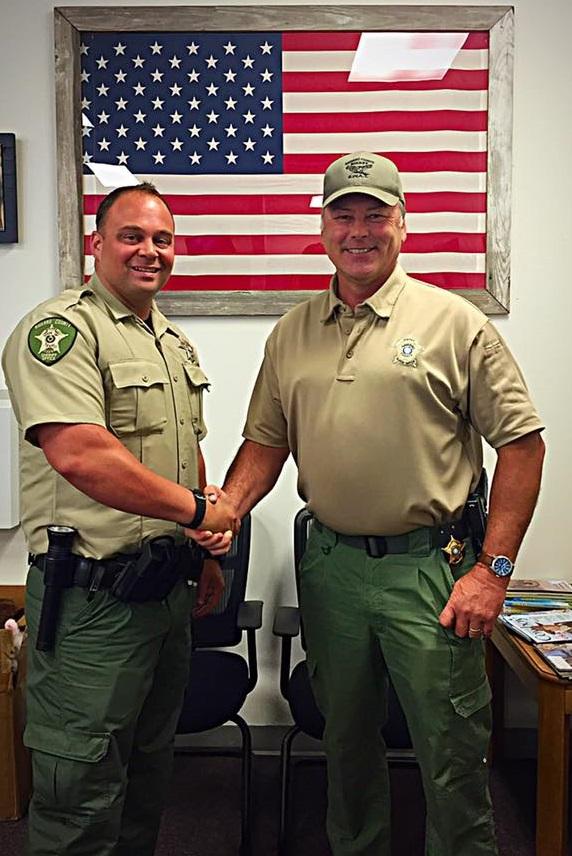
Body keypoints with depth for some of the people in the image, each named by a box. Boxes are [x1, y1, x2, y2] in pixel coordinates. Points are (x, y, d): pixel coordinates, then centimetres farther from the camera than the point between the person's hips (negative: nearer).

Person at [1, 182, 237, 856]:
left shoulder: (175, 343, 14)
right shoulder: (61, 329, -15)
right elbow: (80, 455, -28)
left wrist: (207, 553, 18)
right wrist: (197, 510, -20)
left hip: (167, 589, 9)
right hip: (92, 596, -8)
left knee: (150, 768, 23)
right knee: (83, 784, 5)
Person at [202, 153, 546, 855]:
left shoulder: (456, 322, -5)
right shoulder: (291, 334, 8)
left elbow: (521, 442, -5)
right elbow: (266, 441, 13)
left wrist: (493, 569, -10)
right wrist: (225, 510, -7)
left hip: (428, 566, -4)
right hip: (330, 563, 4)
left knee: (451, 756, 5)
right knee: (346, 743, 20)